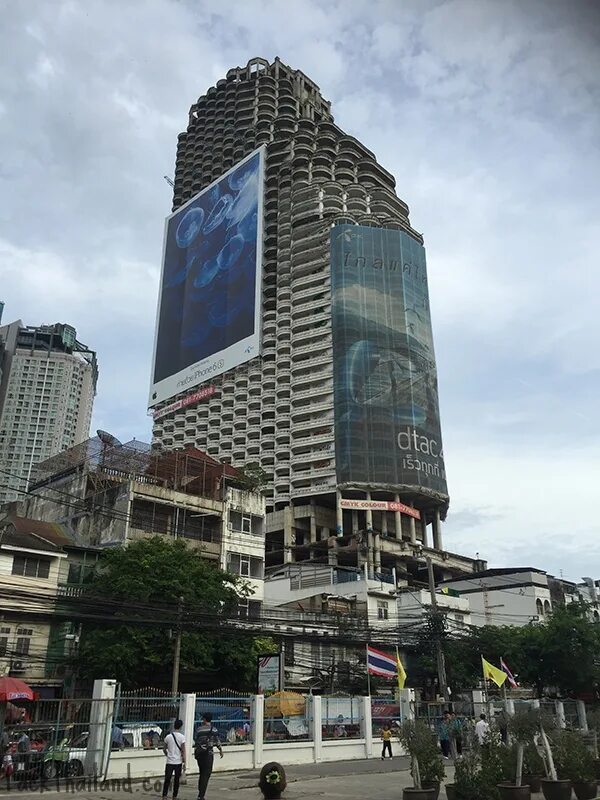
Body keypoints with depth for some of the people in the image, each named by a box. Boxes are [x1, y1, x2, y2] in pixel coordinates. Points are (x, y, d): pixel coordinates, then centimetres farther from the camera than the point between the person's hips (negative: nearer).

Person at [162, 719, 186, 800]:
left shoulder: (168, 736, 0)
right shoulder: (182, 737, -9)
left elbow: (164, 750, 10)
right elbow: (183, 751, -9)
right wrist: (184, 763, -3)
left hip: (169, 762, 1)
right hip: (178, 762, -1)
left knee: (167, 780, 4)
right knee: (176, 780, 12)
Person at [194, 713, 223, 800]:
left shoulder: (199, 729, 4)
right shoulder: (213, 729, -5)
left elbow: (195, 741, 7)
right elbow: (217, 741, -3)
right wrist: (221, 750, 12)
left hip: (199, 753, 4)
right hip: (208, 753, -4)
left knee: (201, 773, 17)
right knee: (206, 774, 0)